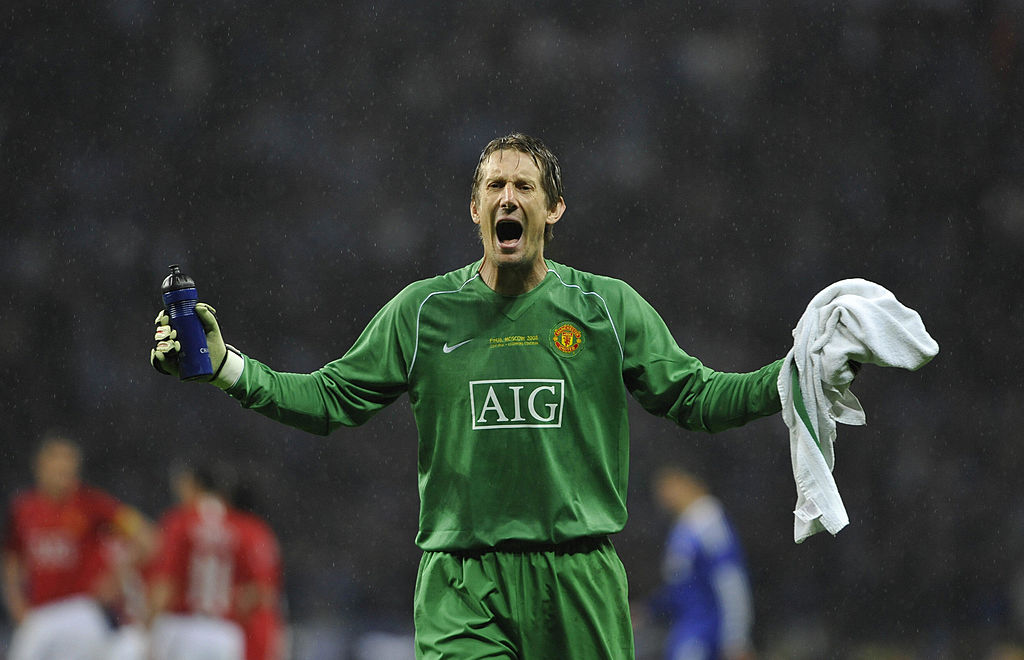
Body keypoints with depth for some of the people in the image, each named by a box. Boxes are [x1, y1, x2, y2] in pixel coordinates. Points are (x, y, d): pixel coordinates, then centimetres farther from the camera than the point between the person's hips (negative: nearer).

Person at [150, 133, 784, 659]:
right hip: (462, 592, -1)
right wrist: (226, 366, 0)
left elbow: (696, 397, 10)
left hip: (580, 584, 1)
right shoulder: (423, 310, 8)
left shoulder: (611, 308, 8)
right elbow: (331, 398, 11)